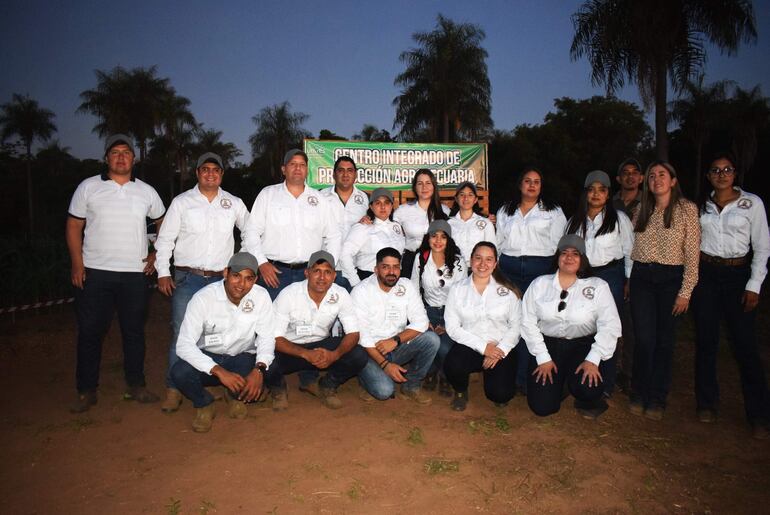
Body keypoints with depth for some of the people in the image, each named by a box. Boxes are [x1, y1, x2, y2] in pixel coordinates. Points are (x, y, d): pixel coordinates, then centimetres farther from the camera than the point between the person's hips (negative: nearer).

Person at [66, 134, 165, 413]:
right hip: (94, 272, -1)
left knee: (134, 331, 8)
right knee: (90, 332, 4)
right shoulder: (88, 187, 3)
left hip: (135, 274, 1)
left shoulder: (146, 191, 7)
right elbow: (74, 226, 4)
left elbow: (164, 224, 17)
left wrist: (157, 255, 7)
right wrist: (77, 264, -4)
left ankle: (136, 385, 21)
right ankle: (86, 391, 17)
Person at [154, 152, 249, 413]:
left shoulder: (234, 203, 8)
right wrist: (163, 273, -2)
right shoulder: (181, 202, 4)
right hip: (187, 278, -2)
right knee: (181, 332, -6)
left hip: (222, 279, 2)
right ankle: (174, 389, 5)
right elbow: (165, 239, 5)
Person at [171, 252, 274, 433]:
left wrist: (259, 369, -31)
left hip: (242, 358, 1)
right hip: (207, 357, -1)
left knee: (256, 387, -28)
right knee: (179, 372, -31)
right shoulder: (203, 298, -21)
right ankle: (204, 404, 4)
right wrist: (219, 371, -37)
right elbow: (183, 345, -25)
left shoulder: (261, 297, -15)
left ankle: (235, 397, 12)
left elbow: (266, 338, -10)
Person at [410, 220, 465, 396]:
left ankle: (444, 377, 9)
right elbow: (414, 290, 3)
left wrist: (448, 325, -12)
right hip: (430, 310, 1)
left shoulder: (458, 261, -8)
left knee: (445, 348, -25)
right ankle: (431, 372, 10)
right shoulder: (421, 258, -2)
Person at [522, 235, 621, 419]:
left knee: (587, 388, -29)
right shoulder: (539, 284, 2)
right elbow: (528, 322, -1)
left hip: (583, 345, -1)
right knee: (542, 407, -9)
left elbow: (610, 326, -7)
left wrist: (593, 359, -18)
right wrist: (543, 358, -8)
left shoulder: (598, 286, -1)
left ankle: (589, 403, 10)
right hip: (547, 344, 1)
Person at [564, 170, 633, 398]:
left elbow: (629, 251, 2)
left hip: (610, 275, -3)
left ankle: (606, 385, 11)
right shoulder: (574, 221, 11)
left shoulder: (619, 218, 2)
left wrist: (629, 280, 0)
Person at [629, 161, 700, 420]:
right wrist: (627, 279, 7)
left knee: (664, 340, 5)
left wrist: (686, 291, -9)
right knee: (643, 339, 0)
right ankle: (639, 395, 16)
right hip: (641, 277, 2)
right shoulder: (642, 209, 8)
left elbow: (692, 253, -5)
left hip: (670, 278, -2)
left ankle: (657, 399, 19)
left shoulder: (687, 209, -3)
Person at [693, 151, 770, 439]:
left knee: (745, 344, -3)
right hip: (705, 275, 3)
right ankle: (707, 403, 20)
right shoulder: (702, 205, 7)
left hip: (738, 275, -2)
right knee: (706, 340, 7)